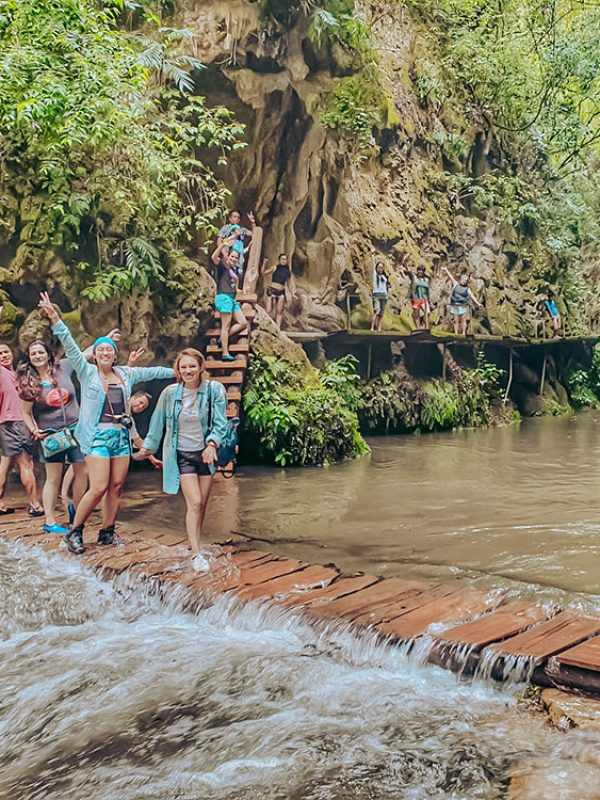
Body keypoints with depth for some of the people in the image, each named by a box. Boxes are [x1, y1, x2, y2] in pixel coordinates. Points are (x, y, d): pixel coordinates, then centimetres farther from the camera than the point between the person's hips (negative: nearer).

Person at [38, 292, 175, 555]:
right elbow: (71, 347, -9)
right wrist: (55, 320, -19)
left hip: (121, 435, 5)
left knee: (117, 486, 5)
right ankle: (74, 532, 4)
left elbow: (151, 372, 25)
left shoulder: (125, 374, 14)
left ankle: (107, 532, 17)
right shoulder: (87, 373, 1)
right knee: (98, 488, -12)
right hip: (97, 436, -5)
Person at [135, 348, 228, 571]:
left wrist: (212, 444, -21)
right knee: (194, 503, -11)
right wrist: (148, 447, 17)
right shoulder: (170, 393, -5)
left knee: (202, 505, 8)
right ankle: (196, 554, -8)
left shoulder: (215, 390, -7)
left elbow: (220, 422, -7)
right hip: (181, 454, -1)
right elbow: (158, 422, 8)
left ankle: (195, 543, 25)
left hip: (205, 453, 2)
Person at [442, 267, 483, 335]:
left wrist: (478, 303, -13)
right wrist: (446, 270, 2)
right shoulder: (455, 284, 7)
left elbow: (472, 296, -2)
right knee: (456, 320, 3)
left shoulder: (467, 289, 4)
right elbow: (451, 277, 4)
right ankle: (456, 333, 6)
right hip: (454, 306, 1)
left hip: (463, 307, -1)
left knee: (463, 320, 3)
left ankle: (463, 333, 9)